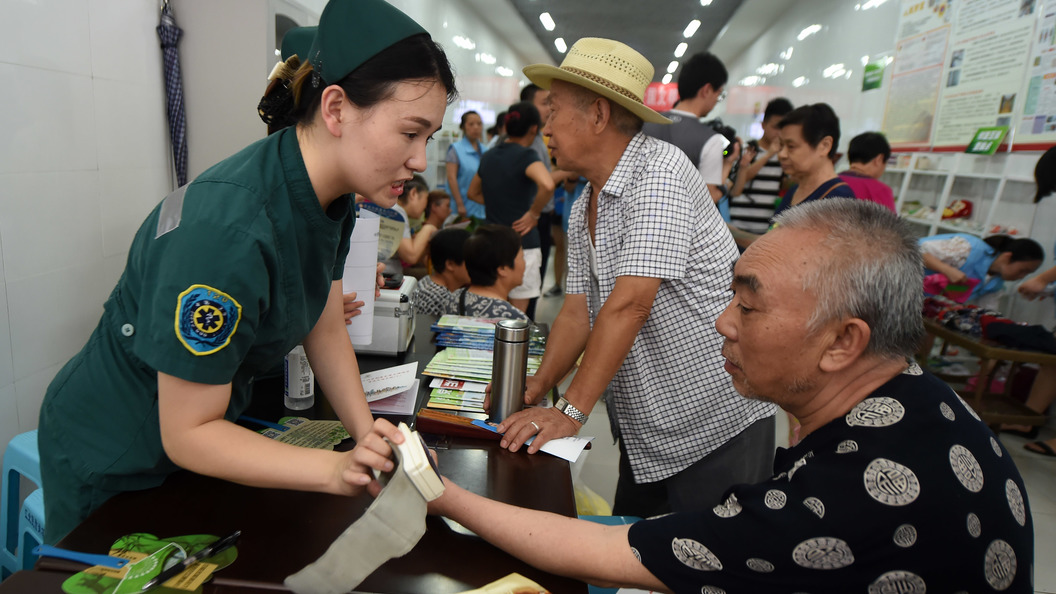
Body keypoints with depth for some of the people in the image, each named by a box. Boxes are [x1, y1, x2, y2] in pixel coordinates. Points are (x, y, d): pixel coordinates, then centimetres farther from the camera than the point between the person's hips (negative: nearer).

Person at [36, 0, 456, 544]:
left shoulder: (333, 198, -11)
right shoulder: (226, 233, -37)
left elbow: (325, 329, -5)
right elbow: (187, 434, -28)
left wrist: (367, 432, -17)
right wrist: (336, 470, -38)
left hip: (204, 430, 7)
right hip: (112, 459, -7)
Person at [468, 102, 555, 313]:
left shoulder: (489, 156, 11)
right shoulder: (526, 155, -11)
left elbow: (473, 193, 24)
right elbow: (547, 185, -31)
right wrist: (534, 213, -15)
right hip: (521, 242, -7)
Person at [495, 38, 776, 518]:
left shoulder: (659, 169, -19)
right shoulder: (582, 211, 8)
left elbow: (629, 304, -26)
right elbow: (578, 310, 5)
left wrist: (571, 411, -23)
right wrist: (535, 389, -6)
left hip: (716, 422, -7)